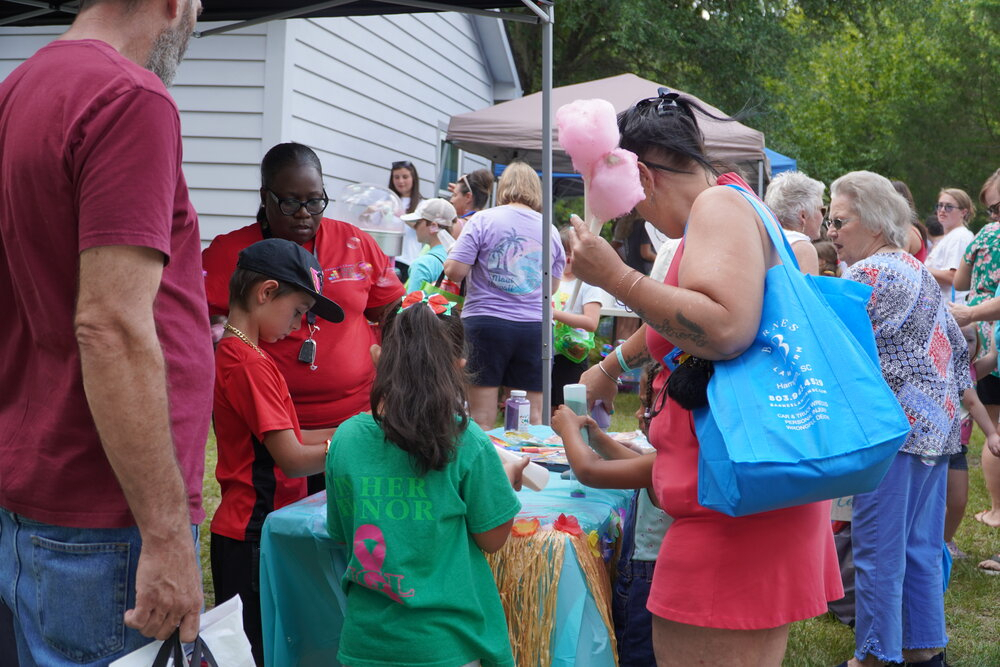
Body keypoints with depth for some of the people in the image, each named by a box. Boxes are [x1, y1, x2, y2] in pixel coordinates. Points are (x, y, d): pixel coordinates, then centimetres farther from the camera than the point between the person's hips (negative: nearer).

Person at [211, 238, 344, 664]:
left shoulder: (231, 354, 11)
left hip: (239, 529, 10)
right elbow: (293, 460, -20)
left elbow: (277, 439, 13)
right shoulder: (252, 365, -19)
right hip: (254, 535, -10)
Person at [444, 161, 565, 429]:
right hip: (534, 326, 3)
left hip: (486, 322, -3)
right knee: (533, 418, 8)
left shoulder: (483, 220, -4)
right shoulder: (550, 231, 9)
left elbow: (454, 271, -8)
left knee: (481, 418, 1)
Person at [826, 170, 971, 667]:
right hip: (938, 423, 9)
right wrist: (952, 398, 24)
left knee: (878, 551, -1)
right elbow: (957, 347, 19)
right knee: (922, 547, 14)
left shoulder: (865, 275, -12)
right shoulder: (920, 270, 15)